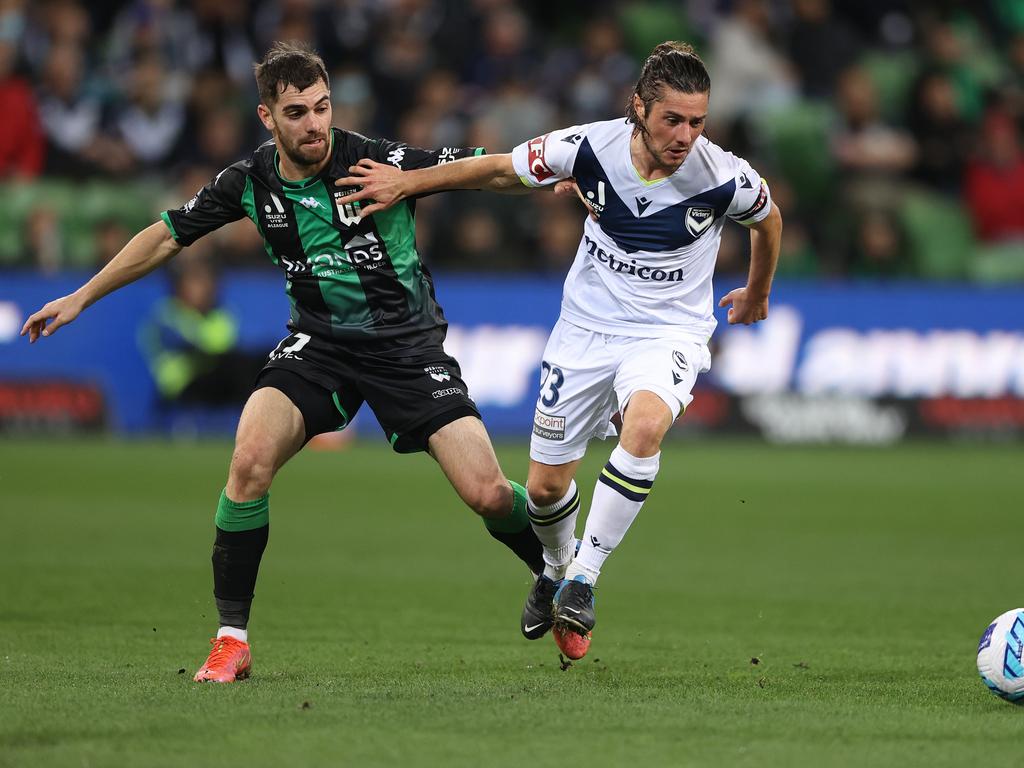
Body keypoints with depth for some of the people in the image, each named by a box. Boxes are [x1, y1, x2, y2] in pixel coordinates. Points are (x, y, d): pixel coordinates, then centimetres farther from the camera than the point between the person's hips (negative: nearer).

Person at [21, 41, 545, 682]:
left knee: (487, 494, -13)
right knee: (251, 458, -23)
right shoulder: (251, 182, -6)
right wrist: (81, 297, 11)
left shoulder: (375, 161, -18)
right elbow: (168, 236, 8)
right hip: (320, 341, 3)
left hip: (407, 342, -3)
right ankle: (232, 641, -10)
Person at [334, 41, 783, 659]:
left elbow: (769, 218, 5)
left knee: (645, 424, -35)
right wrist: (406, 182, 2)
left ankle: (584, 577, -23)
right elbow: (501, 170, 0)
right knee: (546, 487, 7)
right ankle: (556, 571, 42)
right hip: (585, 329, 2)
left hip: (668, 334, -2)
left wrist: (757, 295, 22)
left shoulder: (724, 178, -20)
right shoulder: (592, 148, -18)